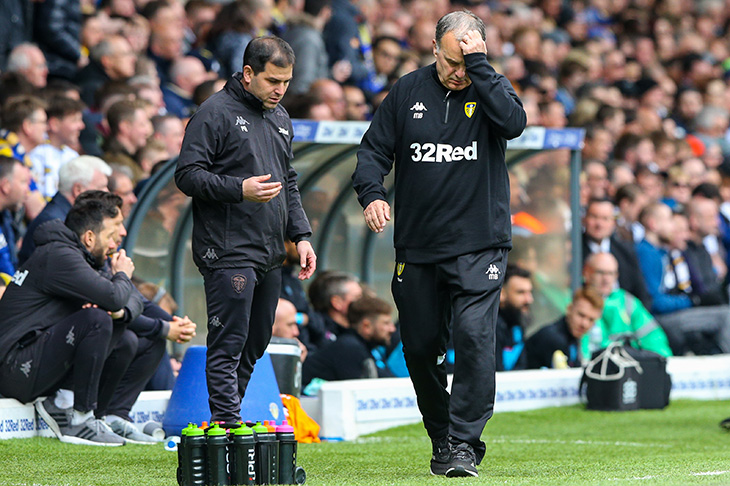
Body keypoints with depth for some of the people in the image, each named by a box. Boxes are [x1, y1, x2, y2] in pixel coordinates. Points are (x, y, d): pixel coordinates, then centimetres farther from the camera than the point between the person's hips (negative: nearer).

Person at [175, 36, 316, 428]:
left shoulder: (279, 118, 18)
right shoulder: (215, 113, -7)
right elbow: (188, 175, -12)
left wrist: (301, 235, 15)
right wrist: (238, 189, -23)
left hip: (269, 255, 8)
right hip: (228, 252, -8)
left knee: (255, 345, 10)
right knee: (228, 344, -10)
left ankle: (229, 418, 18)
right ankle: (226, 425, -12)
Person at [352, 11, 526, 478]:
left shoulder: (491, 88, 0)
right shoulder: (408, 91, 6)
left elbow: (513, 122, -21)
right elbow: (374, 149, 9)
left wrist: (477, 63, -20)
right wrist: (372, 193, -10)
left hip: (479, 246, -3)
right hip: (416, 247, 3)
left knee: (474, 334, -18)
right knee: (421, 346, 8)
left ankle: (465, 443, -14)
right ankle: (441, 439, 25)